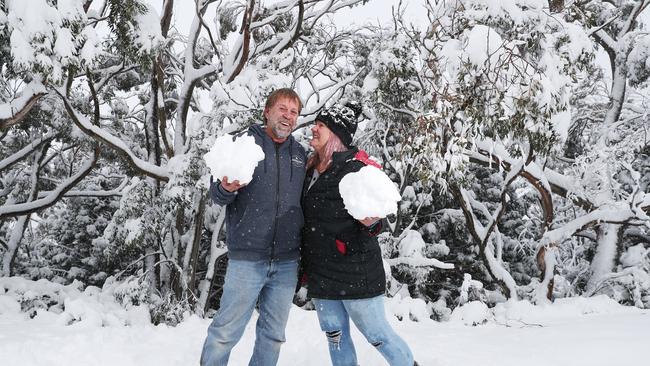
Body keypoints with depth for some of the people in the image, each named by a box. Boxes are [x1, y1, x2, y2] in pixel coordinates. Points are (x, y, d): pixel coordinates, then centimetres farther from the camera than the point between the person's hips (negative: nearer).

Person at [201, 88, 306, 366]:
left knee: (273, 335, 12)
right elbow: (216, 195, -3)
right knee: (225, 332, 0)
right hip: (247, 259, -4)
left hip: (286, 262, 4)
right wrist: (226, 189, -24)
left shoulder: (300, 153, 11)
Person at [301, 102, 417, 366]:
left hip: (355, 272, -7)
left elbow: (373, 216, -12)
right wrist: (305, 265, 18)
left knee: (376, 333, 4)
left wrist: (370, 222, -34)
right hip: (320, 272, 7)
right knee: (335, 336, 13)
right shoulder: (311, 168, 9)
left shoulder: (356, 167, -13)